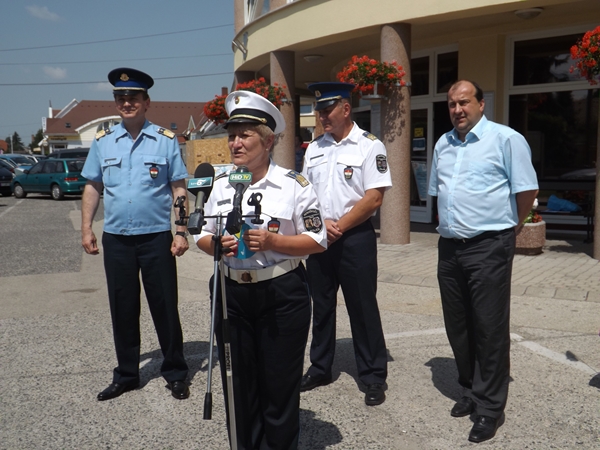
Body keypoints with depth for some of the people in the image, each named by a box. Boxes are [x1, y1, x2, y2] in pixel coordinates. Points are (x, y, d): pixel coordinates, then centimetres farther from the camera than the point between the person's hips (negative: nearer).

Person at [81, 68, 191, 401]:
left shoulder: (166, 140, -1)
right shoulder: (103, 141, 7)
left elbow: (179, 189, -2)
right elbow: (93, 187, 10)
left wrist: (182, 232, -8)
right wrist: (87, 229, 3)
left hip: (156, 238, -3)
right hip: (116, 239, 3)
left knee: (165, 308, 6)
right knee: (122, 310, 12)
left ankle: (176, 374, 21)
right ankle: (126, 375, 27)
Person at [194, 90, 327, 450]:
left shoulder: (294, 184, -5)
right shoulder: (221, 185, 9)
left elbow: (317, 240, -6)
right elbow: (203, 236, 13)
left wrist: (272, 241, -20)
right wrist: (216, 244, -10)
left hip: (282, 295, -4)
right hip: (231, 295, 4)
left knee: (280, 385, 7)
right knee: (239, 384, 13)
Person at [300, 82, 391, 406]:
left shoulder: (369, 146, -6)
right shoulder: (314, 149, 12)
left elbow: (374, 198, -12)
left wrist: (339, 227, -13)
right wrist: (322, 224, -6)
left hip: (355, 237, -5)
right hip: (318, 237, 6)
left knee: (363, 309, 2)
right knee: (321, 306, 14)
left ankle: (374, 377, 15)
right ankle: (320, 368, 29)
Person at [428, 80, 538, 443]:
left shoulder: (506, 139, -7)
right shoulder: (443, 144, 13)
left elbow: (527, 190, -5)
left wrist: (508, 225, 5)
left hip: (488, 247, -6)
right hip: (449, 247, 7)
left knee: (490, 328, 0)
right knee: (458, 326, 14)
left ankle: (490, 407, 14)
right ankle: (471, 390, 32)